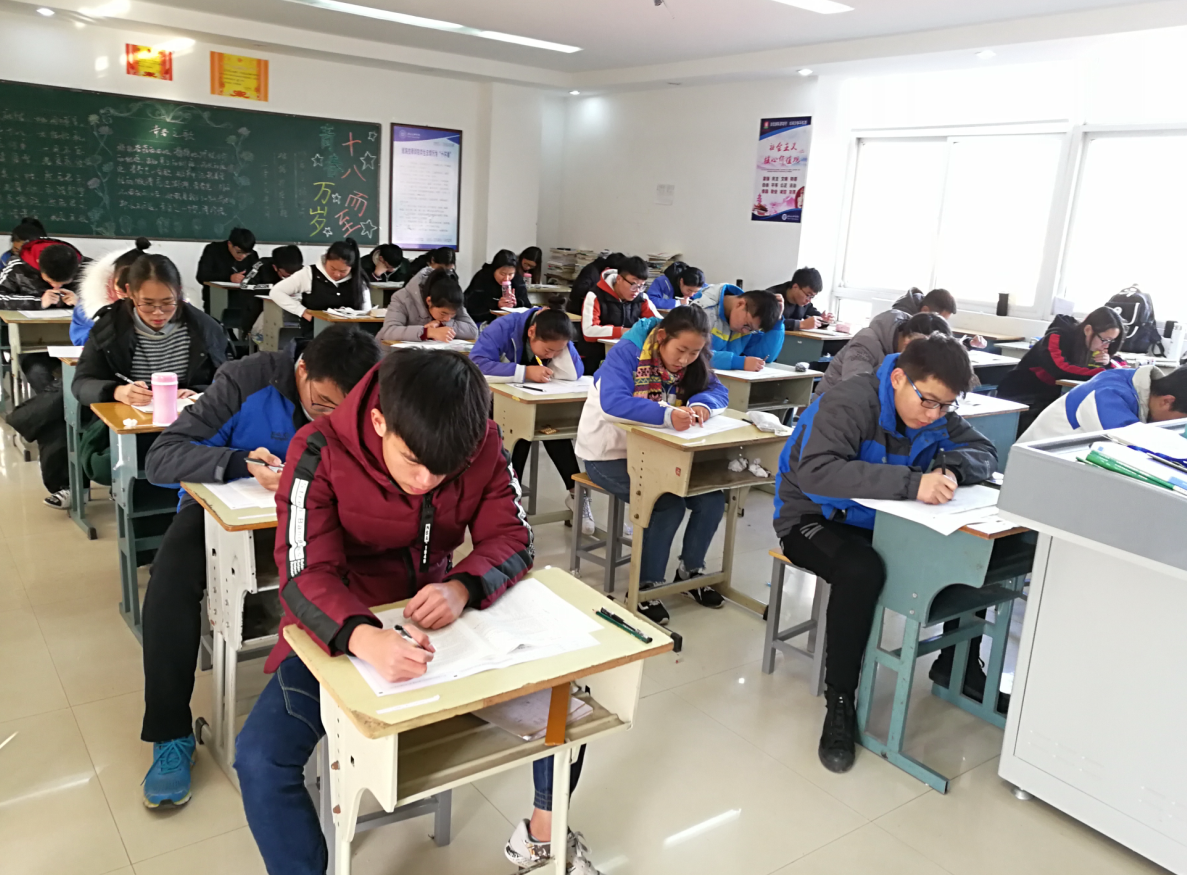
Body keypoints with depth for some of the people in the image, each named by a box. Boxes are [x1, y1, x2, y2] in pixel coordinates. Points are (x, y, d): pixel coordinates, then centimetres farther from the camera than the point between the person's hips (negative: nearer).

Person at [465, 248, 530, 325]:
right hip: (482, 321, -4)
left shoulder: (517, 280, -6)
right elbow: (472, 307, -24)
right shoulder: (481, 278, -17)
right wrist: (496, 305, -32)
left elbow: (527, 305, -8)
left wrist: (516, 303, -28)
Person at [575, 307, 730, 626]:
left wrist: (702, 403, -26)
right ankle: (646, 587, -6)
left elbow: (718, 392, -1)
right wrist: (666, 415, -49)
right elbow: (612, 401, -37)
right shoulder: (627, 352, -22)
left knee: (712, 498, -10)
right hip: (609, 454, -6)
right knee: (668, 504, -26)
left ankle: (691, 569, 14)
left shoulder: (691, 362, -2)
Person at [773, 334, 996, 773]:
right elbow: (816, 473, -42)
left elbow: (983, 452, 0)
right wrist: (911, 482, -48)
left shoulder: (933, 410, -4)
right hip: (815, 518, -6)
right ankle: (839, 702, -19)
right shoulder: (846, 404, -26)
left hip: (883, 519, 7)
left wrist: (952, 469, -24)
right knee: (862, 570, -37)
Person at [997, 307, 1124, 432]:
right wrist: (1102, 372, -29)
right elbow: (1060, 369, -34)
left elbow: (1118, 367, 11)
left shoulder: (1091, 345, 4)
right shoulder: (1057, 338, -17)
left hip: (1050, 400, 7)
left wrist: (1107, 362, -12)